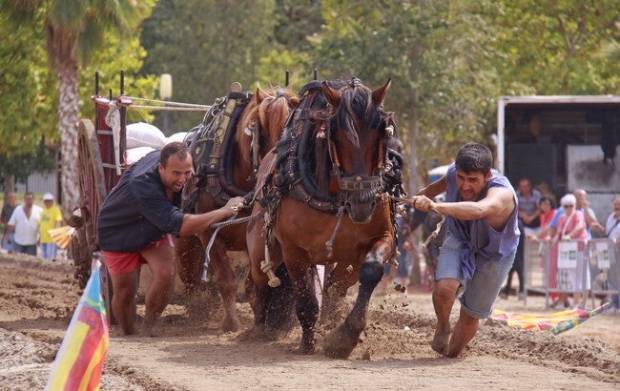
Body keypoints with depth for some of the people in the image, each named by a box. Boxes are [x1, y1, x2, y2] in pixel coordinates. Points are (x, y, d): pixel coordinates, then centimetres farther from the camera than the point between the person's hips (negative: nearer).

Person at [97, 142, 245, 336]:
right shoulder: (142, 186, -45)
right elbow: (180, 226, -49)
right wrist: (225, 211, -49)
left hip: (154, 230, 5)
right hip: (119, 234, -5)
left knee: (166, 274, -18)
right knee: (124, 290, 0)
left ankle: (148, 328, -1)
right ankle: (129, 337, 26)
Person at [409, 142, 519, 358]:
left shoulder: (502, 194, -41)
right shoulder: (455, 173, -24)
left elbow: (478, 210, -66)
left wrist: (435, 206, -77)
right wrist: (426, 192, 23)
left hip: (493, 253, -3)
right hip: (460, 241, 3)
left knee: (470, 315, 8)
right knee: (444, 287, -26)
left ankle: (452, 353, 37)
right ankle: (443, 328, 5)